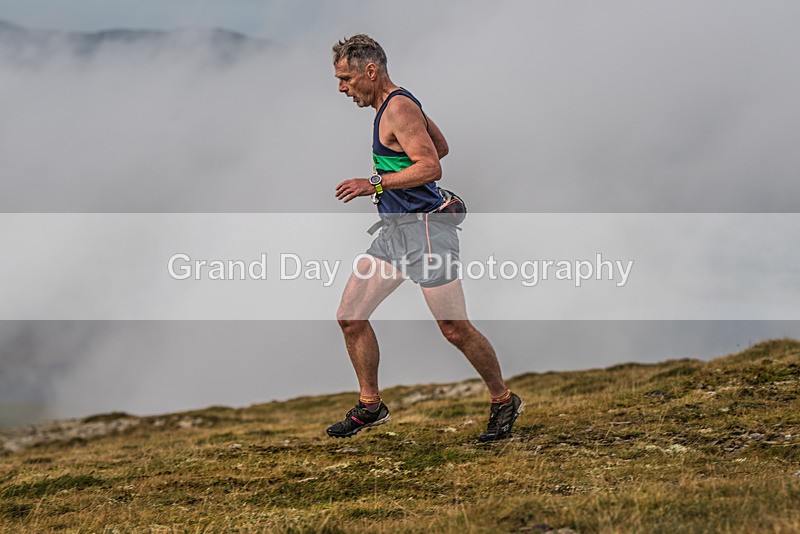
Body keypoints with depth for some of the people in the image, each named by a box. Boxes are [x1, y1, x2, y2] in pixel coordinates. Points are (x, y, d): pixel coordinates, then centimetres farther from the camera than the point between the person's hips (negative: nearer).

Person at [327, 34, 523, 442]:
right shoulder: (395, 105, 15)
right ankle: (370, 406, 15)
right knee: (350, 317, 4)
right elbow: (441, 146, 27)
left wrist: (375, 184, -22)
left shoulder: (399, 108, -15)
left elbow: (431, 167, -24)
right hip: (393, 231, 10)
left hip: (424, 229, -10)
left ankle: (504, 402, 15)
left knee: (455, 330, -2)